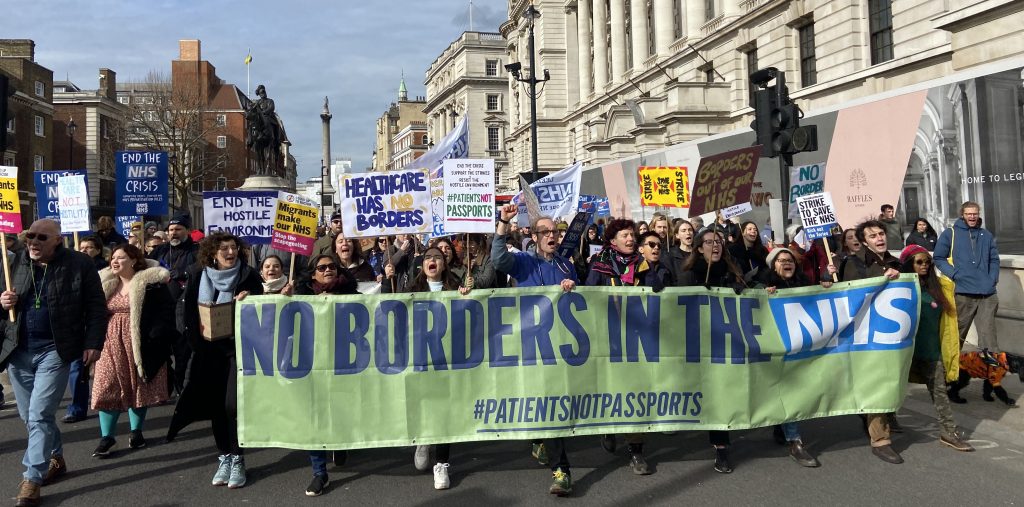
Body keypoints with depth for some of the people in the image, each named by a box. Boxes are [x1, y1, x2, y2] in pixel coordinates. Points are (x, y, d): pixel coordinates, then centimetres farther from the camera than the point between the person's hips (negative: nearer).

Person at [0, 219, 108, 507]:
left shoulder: (79, 264, -7)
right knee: (28, 415, 15)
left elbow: (96, 307, -4)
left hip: (54, 350, -5)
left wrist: (93, 343, -10)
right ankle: (55, 459, 34)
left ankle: (32, 479, 1)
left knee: (39, 415, -9)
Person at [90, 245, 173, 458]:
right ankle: (106, 436, 7)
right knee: (108, 389, -1)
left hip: (140, 344, -4)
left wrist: (154, 339, -18)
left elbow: (165, 313, -10)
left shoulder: (152, 282, -8)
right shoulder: (105, 284, 9)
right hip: (112, 343, 4)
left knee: (138, 387, 7)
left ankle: (136, 431, 20)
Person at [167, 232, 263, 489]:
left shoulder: (248, 276, -5)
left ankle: (237, 459, 6)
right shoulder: (198, 275, 2)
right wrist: (196, 339, -3)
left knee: (233, 404, -9)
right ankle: (224, 457, 20)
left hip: (240, 347, -3)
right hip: (210, 349, 3)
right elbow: (185, 307, 9)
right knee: (216, 404, 7)